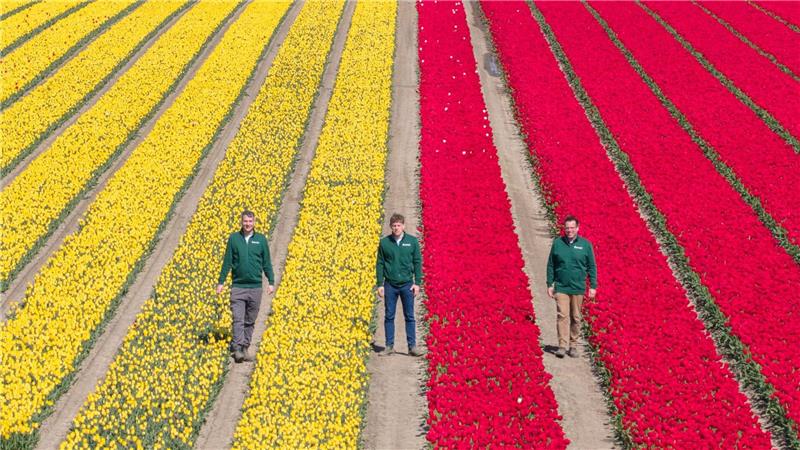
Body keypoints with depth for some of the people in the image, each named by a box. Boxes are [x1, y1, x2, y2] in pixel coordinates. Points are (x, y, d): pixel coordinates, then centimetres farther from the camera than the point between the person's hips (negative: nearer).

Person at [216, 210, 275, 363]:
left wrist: (271, 282, 0)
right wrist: (221, 282, 2)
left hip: (255, 287, 2)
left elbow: (266, 263, 8)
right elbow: (227, 262, 5)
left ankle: (245, 349, 17)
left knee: (250, 321, 8)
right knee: (238, 320, -9)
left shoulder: (261, 239, 4)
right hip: (238, 286, -1)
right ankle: (237, 349, -13)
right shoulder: (234, 238, 3)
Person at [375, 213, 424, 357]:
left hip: (407, 284, 0)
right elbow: (380, 264, 4)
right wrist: (380, 285, -1)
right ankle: (389, 346, 12)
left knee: (410, 317, 2)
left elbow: (417, 263, 3)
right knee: (389, 317, 5)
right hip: (390, 285, 1)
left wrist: (417, 283, -2)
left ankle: (412, 346, 7)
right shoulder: (384, 242, 2)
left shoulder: (412, 241, 1)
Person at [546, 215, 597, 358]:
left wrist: (593, 286, 0)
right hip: (561, 288, 0)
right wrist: (550, 285, 4)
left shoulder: (585, 244, 1)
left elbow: (592, 267, 5)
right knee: (562, 315, -9)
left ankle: (573, 346, 16)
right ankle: (562, 346, -9)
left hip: (578, 288, 0)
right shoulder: (557, 243, 3)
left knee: (576, 318, 6)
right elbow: (551, 265, 8)